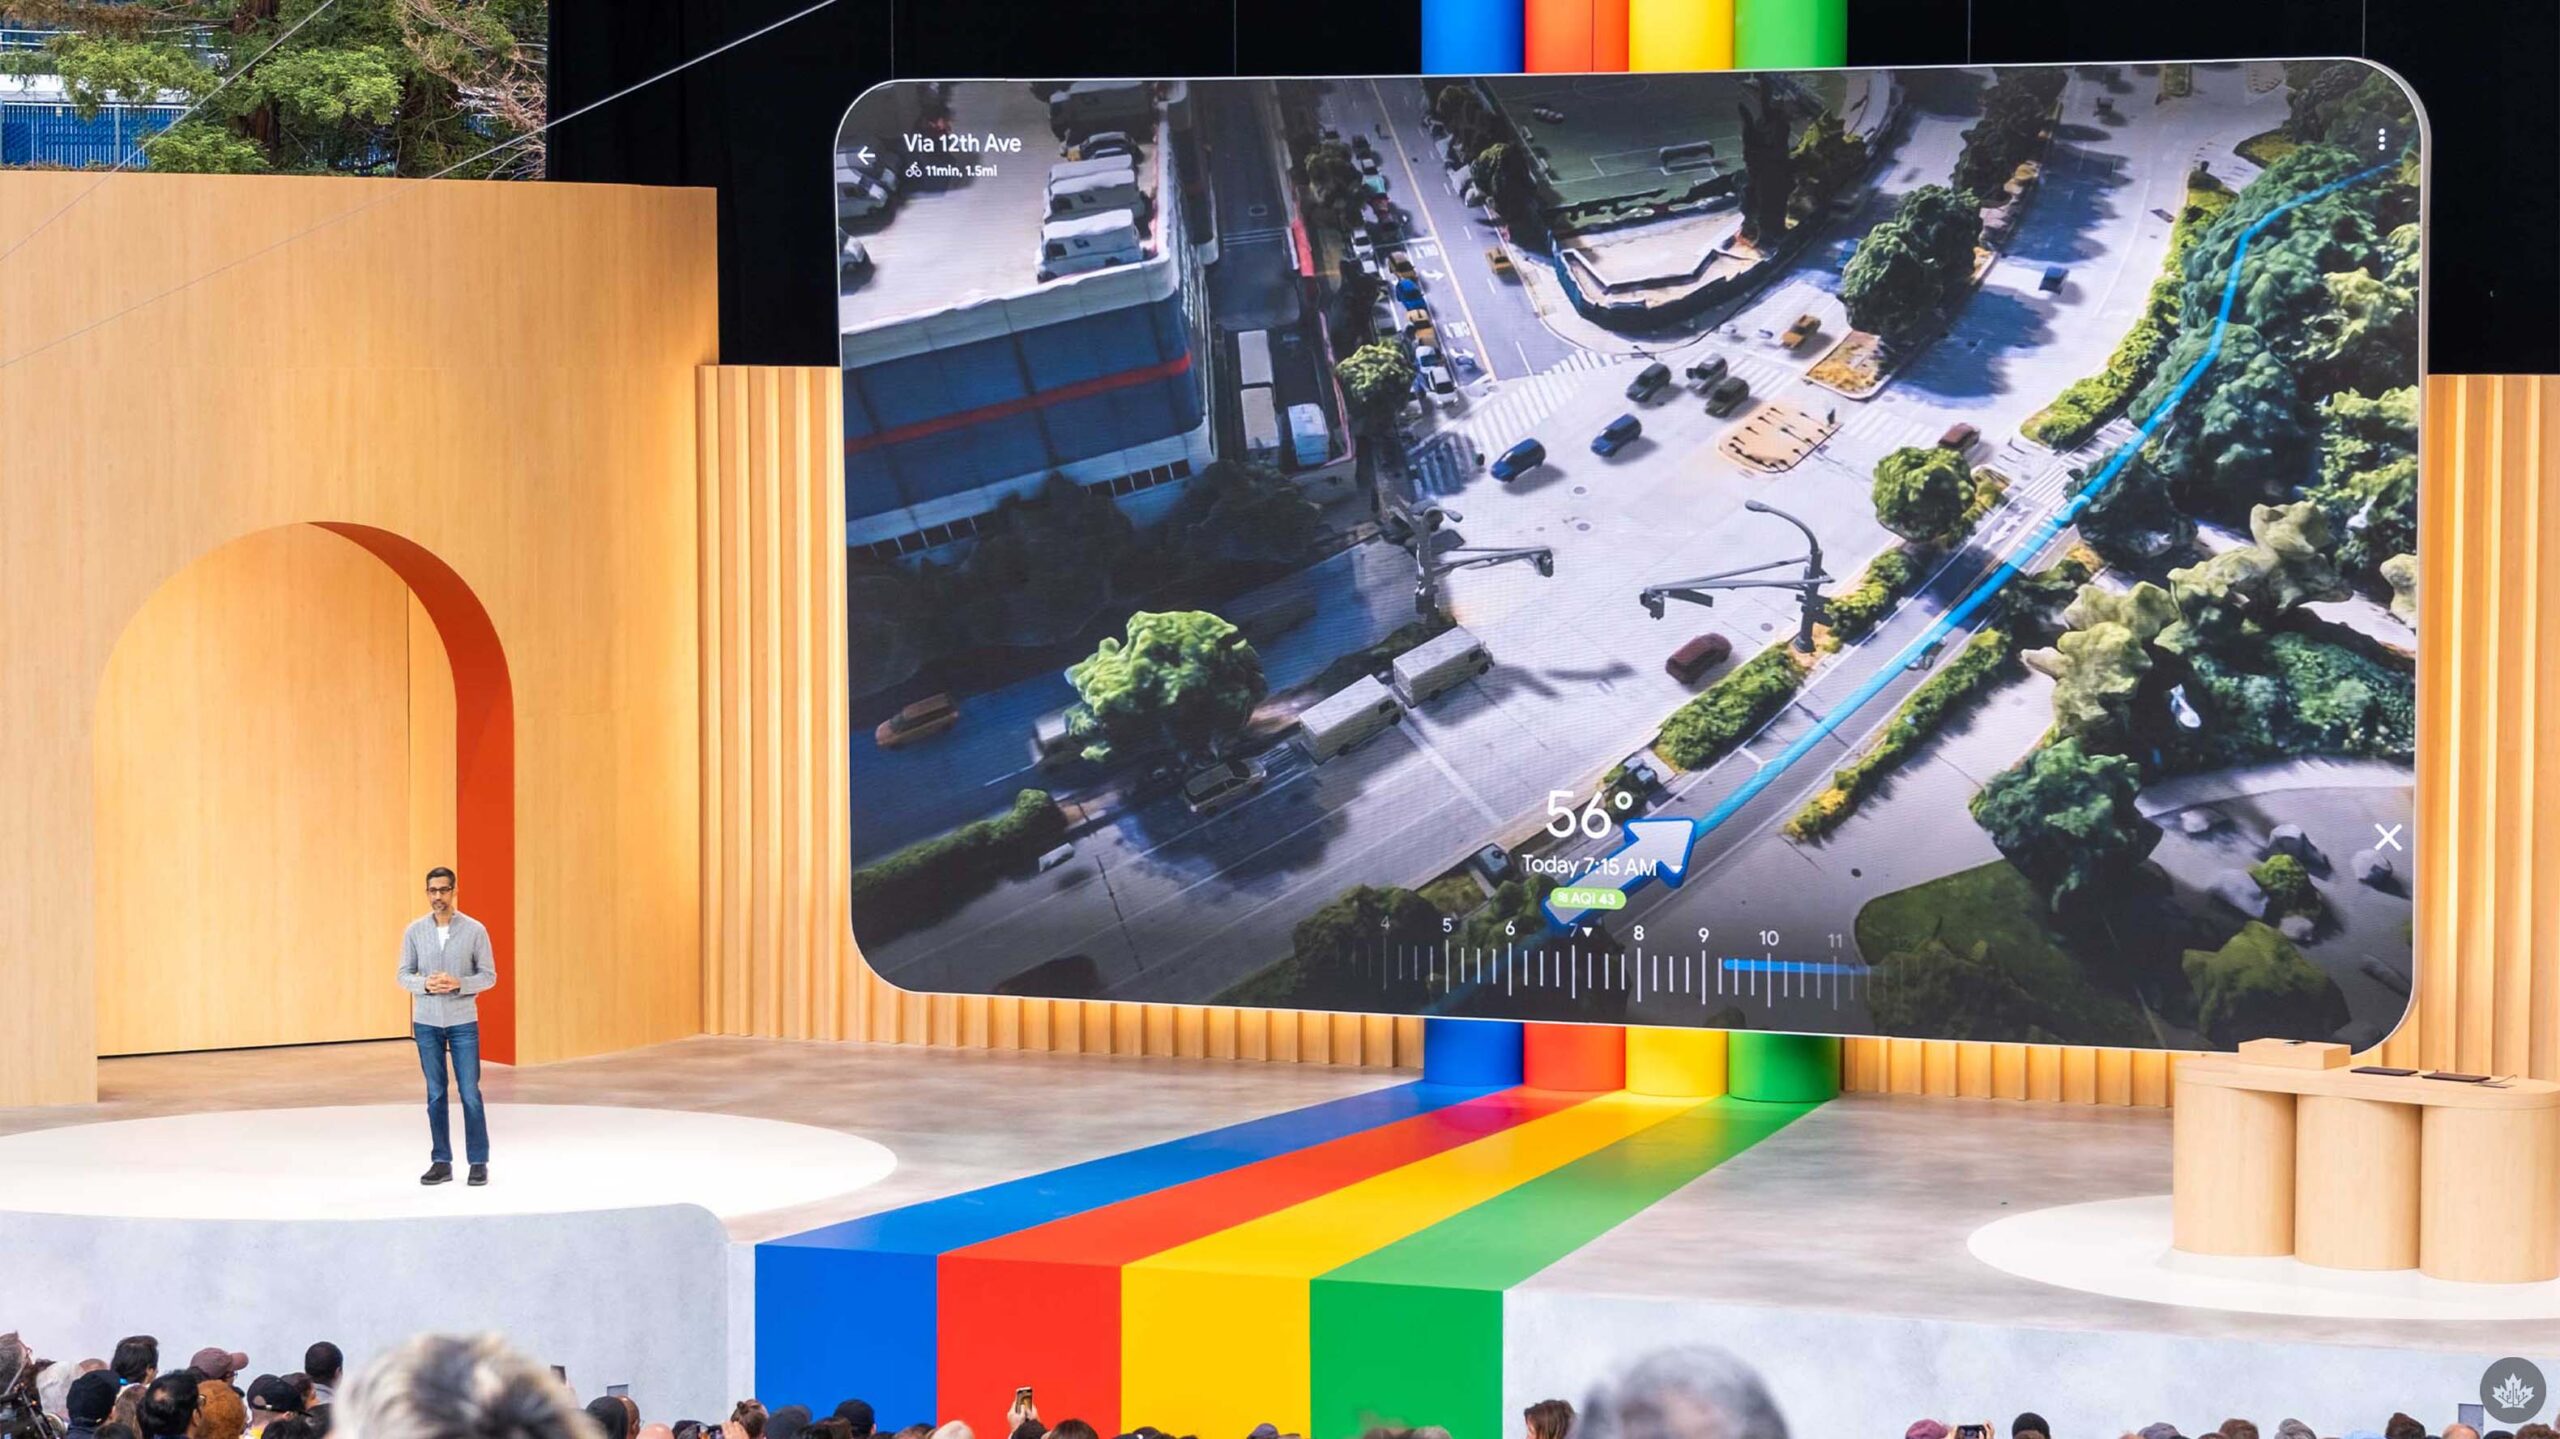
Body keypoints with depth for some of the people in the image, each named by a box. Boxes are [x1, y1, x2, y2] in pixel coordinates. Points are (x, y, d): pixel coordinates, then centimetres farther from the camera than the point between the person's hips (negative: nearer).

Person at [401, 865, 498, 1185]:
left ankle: (478, 1162, 5)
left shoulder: (474, 930, -5)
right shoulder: (415, 930, 1)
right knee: (436, 1094, 6)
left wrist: (459, 984, -20)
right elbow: (404, 975, 4)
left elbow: (489, 976, -2)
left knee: (470, 1092, -2)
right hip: (427, 1023, 2)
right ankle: (441, 1162, 11)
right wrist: (426, 984, -17)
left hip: (463, 1022, -2)